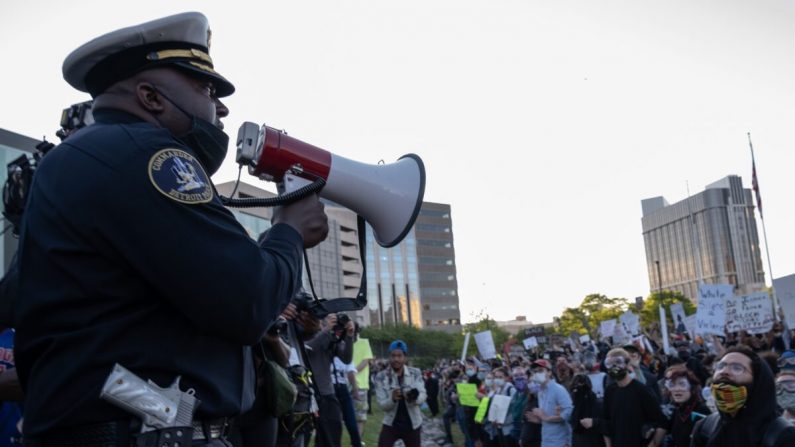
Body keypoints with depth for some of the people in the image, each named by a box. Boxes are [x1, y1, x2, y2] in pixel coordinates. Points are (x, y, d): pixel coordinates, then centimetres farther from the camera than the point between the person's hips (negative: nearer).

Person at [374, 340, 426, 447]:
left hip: (412, 425, 1)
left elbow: (422, 396, -14)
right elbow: (382, 404, -12)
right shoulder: (381, 377, -9)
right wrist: (392, 399, -35)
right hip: (391, 424, -1)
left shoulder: (416, 373, -5)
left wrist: (413, 397, -38)